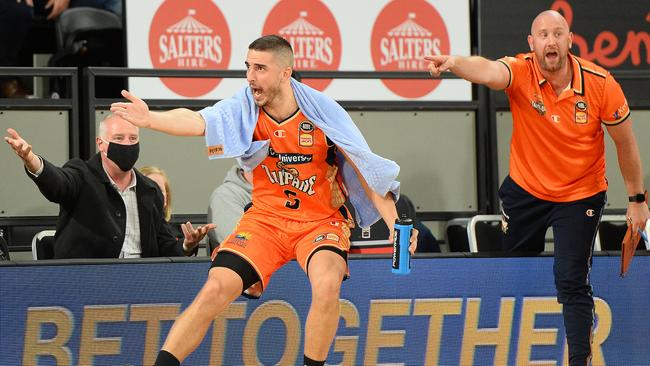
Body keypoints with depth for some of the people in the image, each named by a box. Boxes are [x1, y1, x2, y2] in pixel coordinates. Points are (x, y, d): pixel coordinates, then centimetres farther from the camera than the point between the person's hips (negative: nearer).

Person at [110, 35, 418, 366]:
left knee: (327, 286, -31)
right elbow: (198, 121, -28)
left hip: (320, 221, -2)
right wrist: (151, 119, -47)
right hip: (265, 218, 2)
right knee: (214, 292, -13)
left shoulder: (323, 111, -15)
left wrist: (395, 223, -18)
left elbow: (367, 171, -10)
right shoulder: (244, 107, -10)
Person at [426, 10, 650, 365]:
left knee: (572, 281, -10)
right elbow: (488, 71, -45)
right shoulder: (521, 71, -21)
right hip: (524, 190, 2)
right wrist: (455, 63, -68)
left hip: (580, 197, -2)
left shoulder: (601, 84, -20)